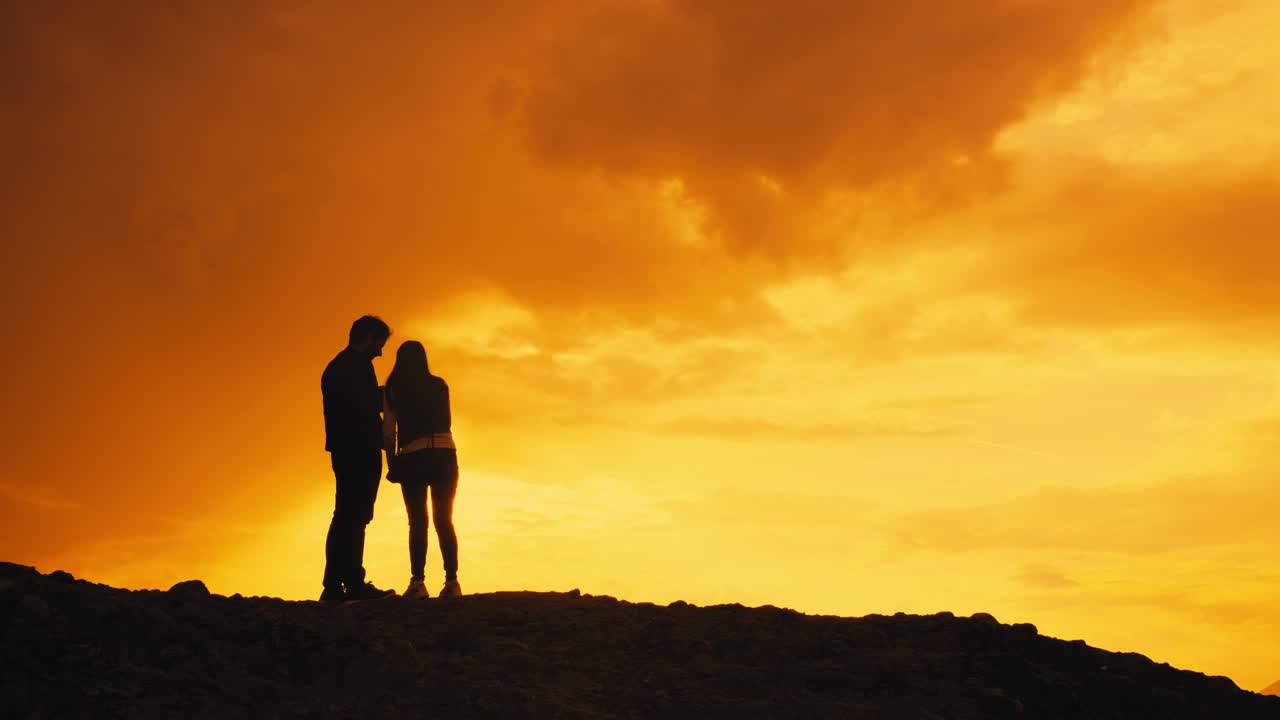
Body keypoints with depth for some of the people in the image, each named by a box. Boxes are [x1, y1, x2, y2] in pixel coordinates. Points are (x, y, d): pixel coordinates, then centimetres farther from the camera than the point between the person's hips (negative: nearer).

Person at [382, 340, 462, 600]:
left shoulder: (392, 390, 2)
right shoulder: (439, 385, 7)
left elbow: (388, 432, 0)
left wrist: (391, 463, 8)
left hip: (412, 457, -2)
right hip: (445, 453, 2)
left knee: (418, 521, 2)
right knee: (444, 520, 6)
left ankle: (418, 581, -7)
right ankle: (452, 581, -1)